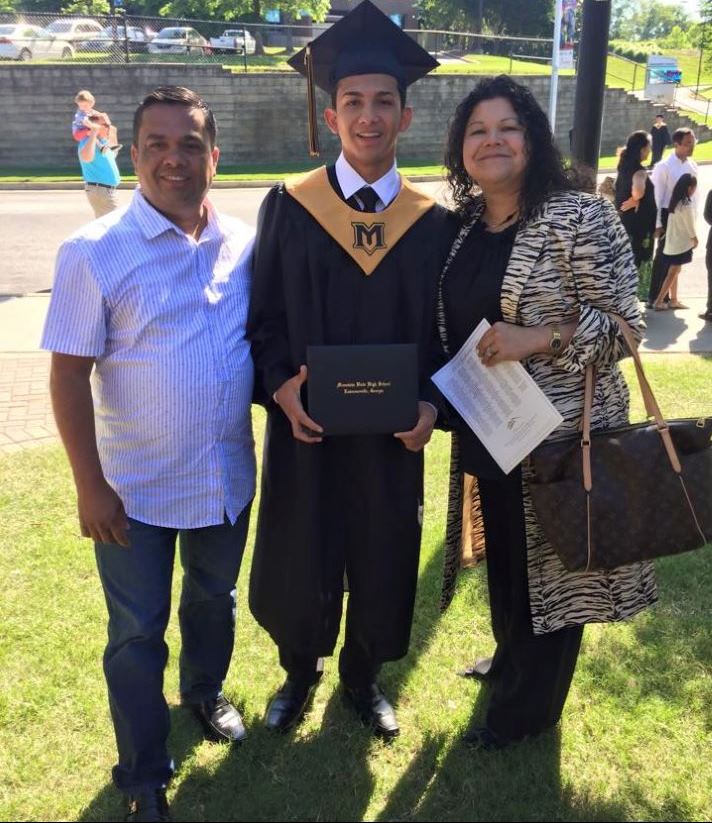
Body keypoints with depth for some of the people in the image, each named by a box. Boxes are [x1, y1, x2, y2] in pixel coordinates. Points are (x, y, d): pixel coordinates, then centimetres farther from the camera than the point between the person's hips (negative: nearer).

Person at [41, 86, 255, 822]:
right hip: (136, 486, -3)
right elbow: (69, 375, -13)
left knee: (214, 600, 25)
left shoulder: (246, 243, -3)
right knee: (137, 631, 12)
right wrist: (90, 486, -14)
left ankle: (205, 692, 54)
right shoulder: (95, 252, -14)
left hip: (229, 476, 4)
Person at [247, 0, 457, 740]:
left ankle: (362, 679, 43)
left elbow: (446, 331, 3)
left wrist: (430, 402, -13)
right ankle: (300, 672, 43)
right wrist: (280, 385, -18)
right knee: (299, 567, 12)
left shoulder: (433, 222, 0)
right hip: (306, 428, -1)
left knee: (382, 564, 15)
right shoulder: (288, 208, -4)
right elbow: (262, 316, -2)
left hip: (392, 434, 1)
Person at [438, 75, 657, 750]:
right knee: (503, 559, 22)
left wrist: (537, 338, -26)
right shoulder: (462, 227, 6)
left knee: (546, 567, 9)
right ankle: (511, 659, 48)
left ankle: (525, 706, 30)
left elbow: (625, 323, -15)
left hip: (558, 433, -6)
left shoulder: (578, 217, -14)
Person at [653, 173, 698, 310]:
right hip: (681, 244, -8)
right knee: (672, 274, -1)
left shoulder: (675, 202, 4)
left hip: (672, 242, 8)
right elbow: (690, 226, -12)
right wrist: (695, 240, 5)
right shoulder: (686, 205, -19)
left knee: (674, 272, 15)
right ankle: (658, 302, -1)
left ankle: (673, 300, 21)